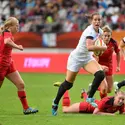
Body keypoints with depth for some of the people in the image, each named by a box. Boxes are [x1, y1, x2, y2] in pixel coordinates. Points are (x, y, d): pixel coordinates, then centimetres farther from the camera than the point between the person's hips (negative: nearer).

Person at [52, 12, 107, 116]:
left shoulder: (99, 31, -2)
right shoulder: (90, 31, -26)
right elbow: (89, 47, -44)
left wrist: (96, 49, 1)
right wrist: (104, 48, -35)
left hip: (88, 58, 6)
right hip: (76, 58, -6)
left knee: (100, 74, -20)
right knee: (68, 84, 4)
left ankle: (90, 98, -5)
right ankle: (55, 103, 26)